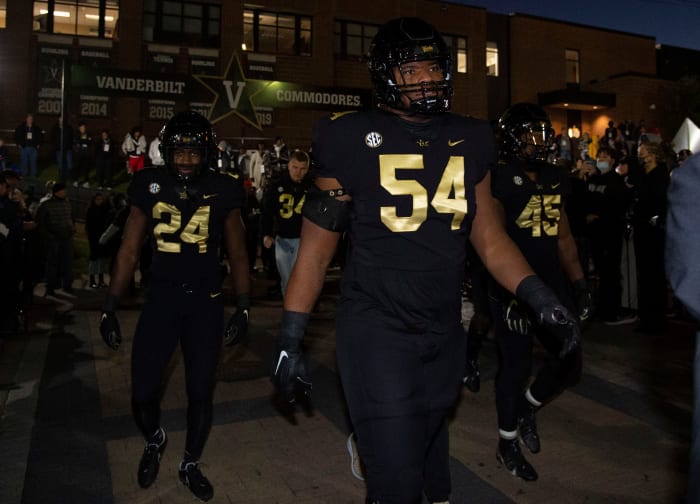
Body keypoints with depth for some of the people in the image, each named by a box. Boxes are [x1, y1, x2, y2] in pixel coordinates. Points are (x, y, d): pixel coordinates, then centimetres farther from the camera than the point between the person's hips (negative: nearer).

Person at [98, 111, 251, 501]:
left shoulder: (222, 191, -3)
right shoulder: (150, 186, -1)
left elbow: (238, 254, 4)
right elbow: (130, 251, 4)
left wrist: (244, 307, 1)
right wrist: (110, 306, 4)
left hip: (206, 303, 0)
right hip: (161, 298, 1)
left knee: (201, 392, 7)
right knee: (143, 391, 0)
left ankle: (191, 465, 32)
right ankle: (155, 440, 36)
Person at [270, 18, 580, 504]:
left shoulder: (469, 140, 4)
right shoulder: (354, 140, -8)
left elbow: (490, 237, 8)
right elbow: (317, 245, -4)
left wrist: (540, 296, -6)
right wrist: (291, 339, -6)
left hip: (444, 333, 5)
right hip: (376, 331, -4)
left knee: (430, 463, 21)